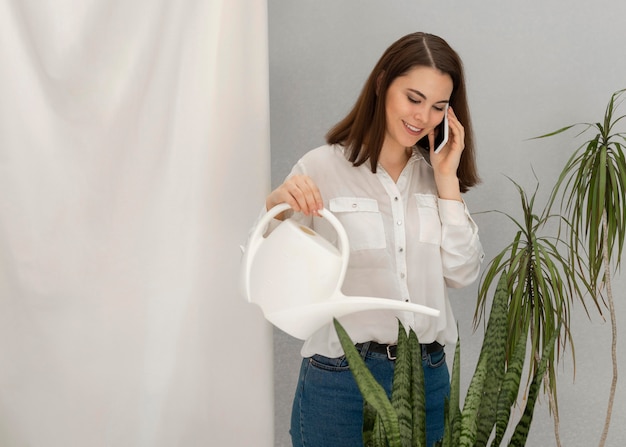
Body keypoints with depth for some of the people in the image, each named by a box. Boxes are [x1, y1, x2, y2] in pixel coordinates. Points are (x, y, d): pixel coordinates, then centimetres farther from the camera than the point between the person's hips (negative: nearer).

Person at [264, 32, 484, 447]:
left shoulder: (435, 173, 8)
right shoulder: (323, 167, -6)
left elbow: (462, 273, -2)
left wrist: (447, 179, -5)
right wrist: (275, 207, -27)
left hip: (429, 376, 4)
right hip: (341, 377, -4)